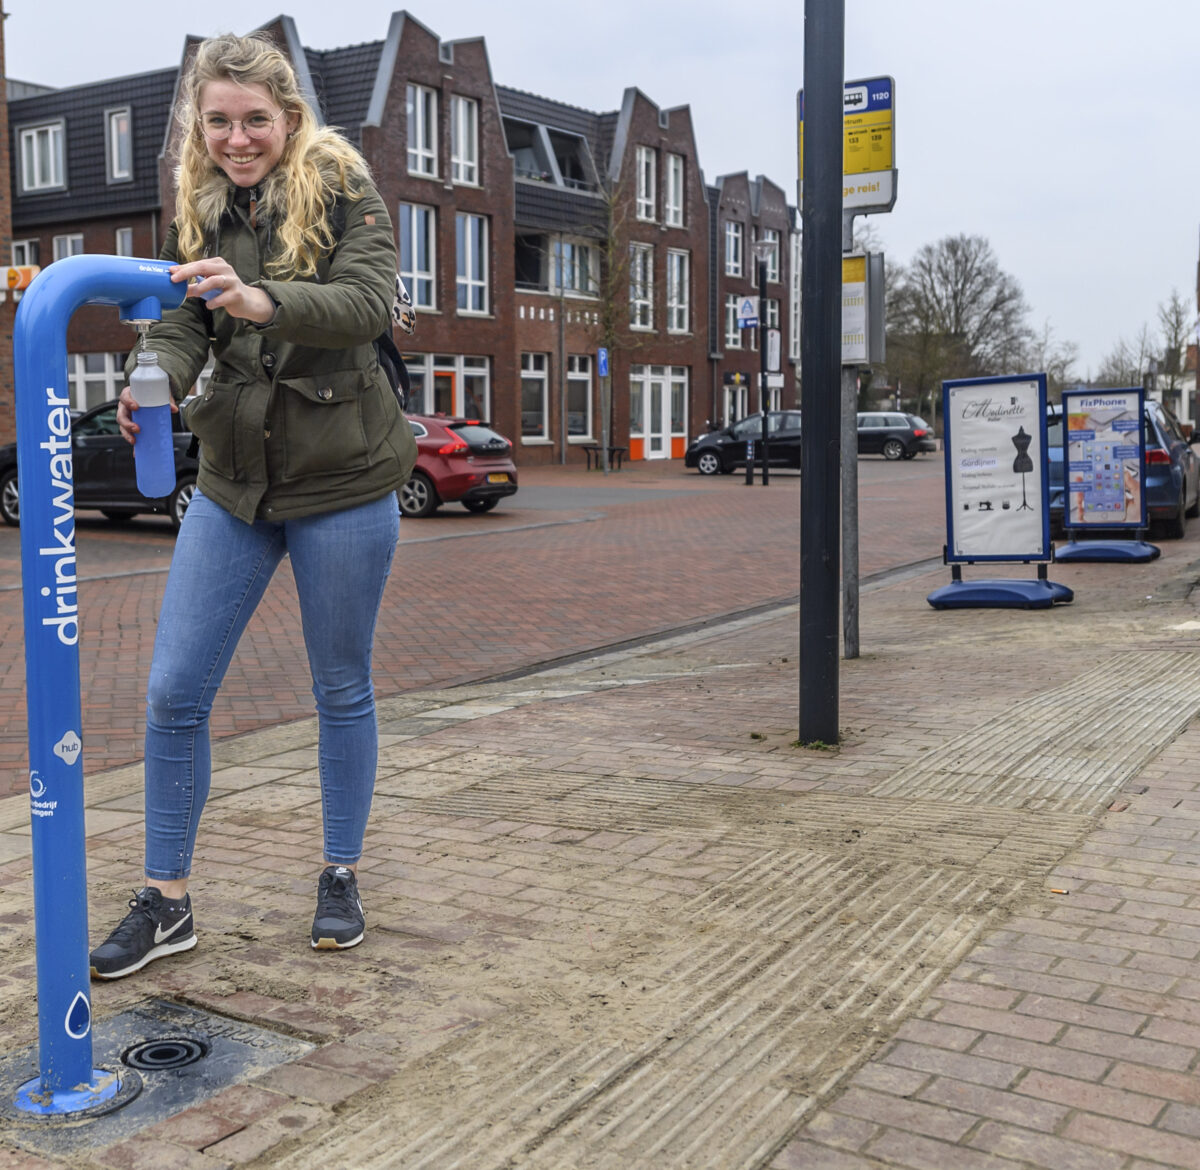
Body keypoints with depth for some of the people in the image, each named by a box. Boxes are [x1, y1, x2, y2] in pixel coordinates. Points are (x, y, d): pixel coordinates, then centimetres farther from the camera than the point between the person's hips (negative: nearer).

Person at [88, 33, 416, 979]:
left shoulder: (343, 187, -7)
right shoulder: (197, 210, 8)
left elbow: (372, 303, -22)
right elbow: (180, 325, 0)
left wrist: (261, 300, -39)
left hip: (343, 482, -4)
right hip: (234, 482, 4)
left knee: (343, 689, 8)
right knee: (174, 690, -1)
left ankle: (341, 876, 26)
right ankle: (166, 902, 14)